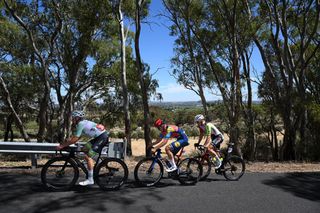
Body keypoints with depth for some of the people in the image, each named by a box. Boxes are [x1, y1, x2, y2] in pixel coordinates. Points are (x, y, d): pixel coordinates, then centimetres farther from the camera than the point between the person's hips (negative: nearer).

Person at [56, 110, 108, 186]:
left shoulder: (81, 124, -13)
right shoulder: (82, 123, 16)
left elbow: (74, 140, -15)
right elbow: (75, 137, 19)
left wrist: (62, 146, -7)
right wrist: (64, 142, 13)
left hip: (102, 137, -10)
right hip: (98, 137, 10)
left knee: (88, 156, -10)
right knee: (84, 149, 14)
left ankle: (90, 180, -5)